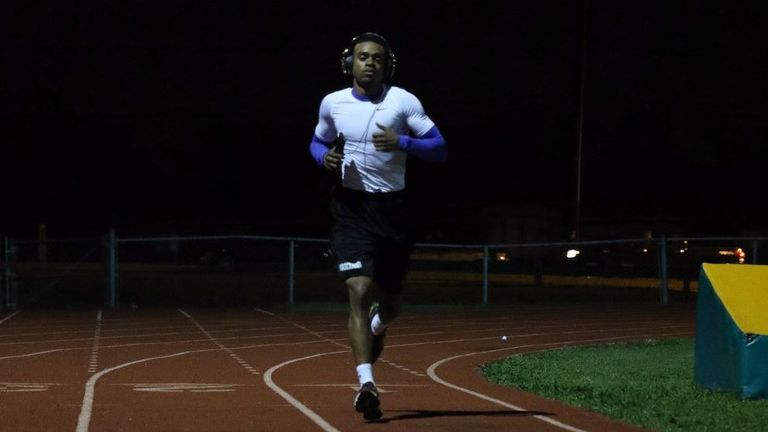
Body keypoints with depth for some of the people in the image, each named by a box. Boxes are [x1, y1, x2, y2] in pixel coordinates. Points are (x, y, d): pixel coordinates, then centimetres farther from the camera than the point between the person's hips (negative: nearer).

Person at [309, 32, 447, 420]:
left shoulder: (403, 102, -3)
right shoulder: (332, 103, 3)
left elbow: (439, 148, -4)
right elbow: (317, 143, 20)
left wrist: (401, 143, -21)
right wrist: (326, 159, -3)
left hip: (392, 209, 1)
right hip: (351, 208, 0)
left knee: (390, 301, 12)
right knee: (359, 291, -18)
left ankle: (377, 326, 51)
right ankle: (366, 383, -23)